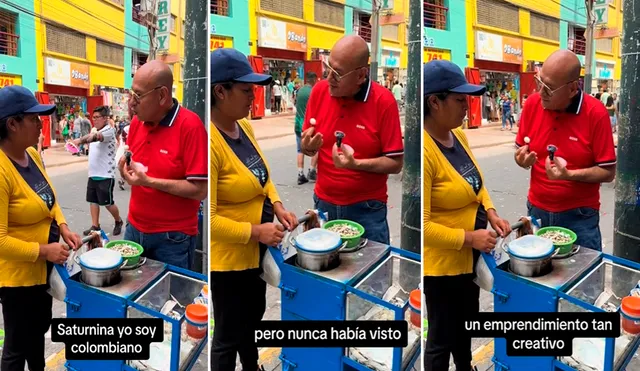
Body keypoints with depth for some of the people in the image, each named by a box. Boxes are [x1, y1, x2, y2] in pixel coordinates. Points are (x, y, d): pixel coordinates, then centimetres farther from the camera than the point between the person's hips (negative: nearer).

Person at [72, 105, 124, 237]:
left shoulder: (109, 131, -16)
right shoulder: (94, 131, 13)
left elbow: (96, 137, -37)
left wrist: (81, 140, -52)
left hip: (106, 175, -8)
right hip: (93, 174, 8)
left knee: (108, 203, 1)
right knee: (93, 200, 9)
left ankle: (118, 222, 24)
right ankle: (95, 226, 18)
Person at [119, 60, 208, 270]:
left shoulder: (190, 126, -17)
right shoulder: (137, 122, 3)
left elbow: (200, 190, -20)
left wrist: (148, 181, -22)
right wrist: (125, 169, -7)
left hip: (173, 238, -6)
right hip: (134, 229, 6)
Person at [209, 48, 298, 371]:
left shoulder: (244, 126, -2)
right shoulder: (209, 142, -28)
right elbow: (207, 218, -28)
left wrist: (278, 207, -2)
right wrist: (256, 231, -24)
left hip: (256, 250, 9)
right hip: (228, 256, -9)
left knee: (254, 315, 29)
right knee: (228, 334, 9)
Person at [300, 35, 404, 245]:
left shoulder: (384, 102, -14)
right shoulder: (319, 91, -3)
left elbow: (396, 163, -11)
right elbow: (307, 146, 8)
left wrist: (356, 164, -25)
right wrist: (307, 147, -15)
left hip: (367, 210, -3)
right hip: (323, 204, 3)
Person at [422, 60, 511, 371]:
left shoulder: (458, 135, -2)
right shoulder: (425, 152, -28)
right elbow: (422, 224, -28)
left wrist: (491, 212, -1)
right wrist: (469, 238, -23)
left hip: (470, 257, 9)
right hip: (442, 262, -9)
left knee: (466, 324, 29)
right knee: (442, 337, 9)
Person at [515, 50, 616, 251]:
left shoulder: (596, 113, -14)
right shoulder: (532, 104, -4)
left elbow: (608, 172, -11)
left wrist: (568, 175, -25)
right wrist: (522, 159, -14)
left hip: (579, 216, -3)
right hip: (537, 210, 3)